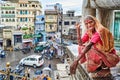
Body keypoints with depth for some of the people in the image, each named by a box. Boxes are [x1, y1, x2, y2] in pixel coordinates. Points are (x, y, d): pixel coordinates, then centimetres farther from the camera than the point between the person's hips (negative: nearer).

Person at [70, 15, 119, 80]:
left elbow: (89, 45, -37)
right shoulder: (88, 32, -1)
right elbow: (80, 44, -12)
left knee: (91, 47, -30)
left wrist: (76, 60, -44)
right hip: (99, 54, 8)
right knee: (82, 47, -3)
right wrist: (78, 29, -16)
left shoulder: (100, 31, -25)